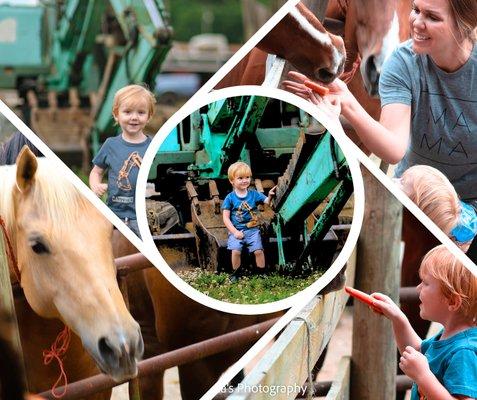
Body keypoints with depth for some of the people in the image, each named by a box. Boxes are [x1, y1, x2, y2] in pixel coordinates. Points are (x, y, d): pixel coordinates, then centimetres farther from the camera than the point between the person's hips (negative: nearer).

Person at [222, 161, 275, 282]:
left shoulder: (254, 194, 4)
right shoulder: (230, 198, -1)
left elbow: (266, 201, -11)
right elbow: (226, 218, -2)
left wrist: (270, 196, -34)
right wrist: (235, 232, -12)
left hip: (252, 230, 1)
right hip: (236, 230, -1)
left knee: (258, 250, -15)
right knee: (236, 251, -21)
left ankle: (262, 272, 3)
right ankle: (236, 272, 1)